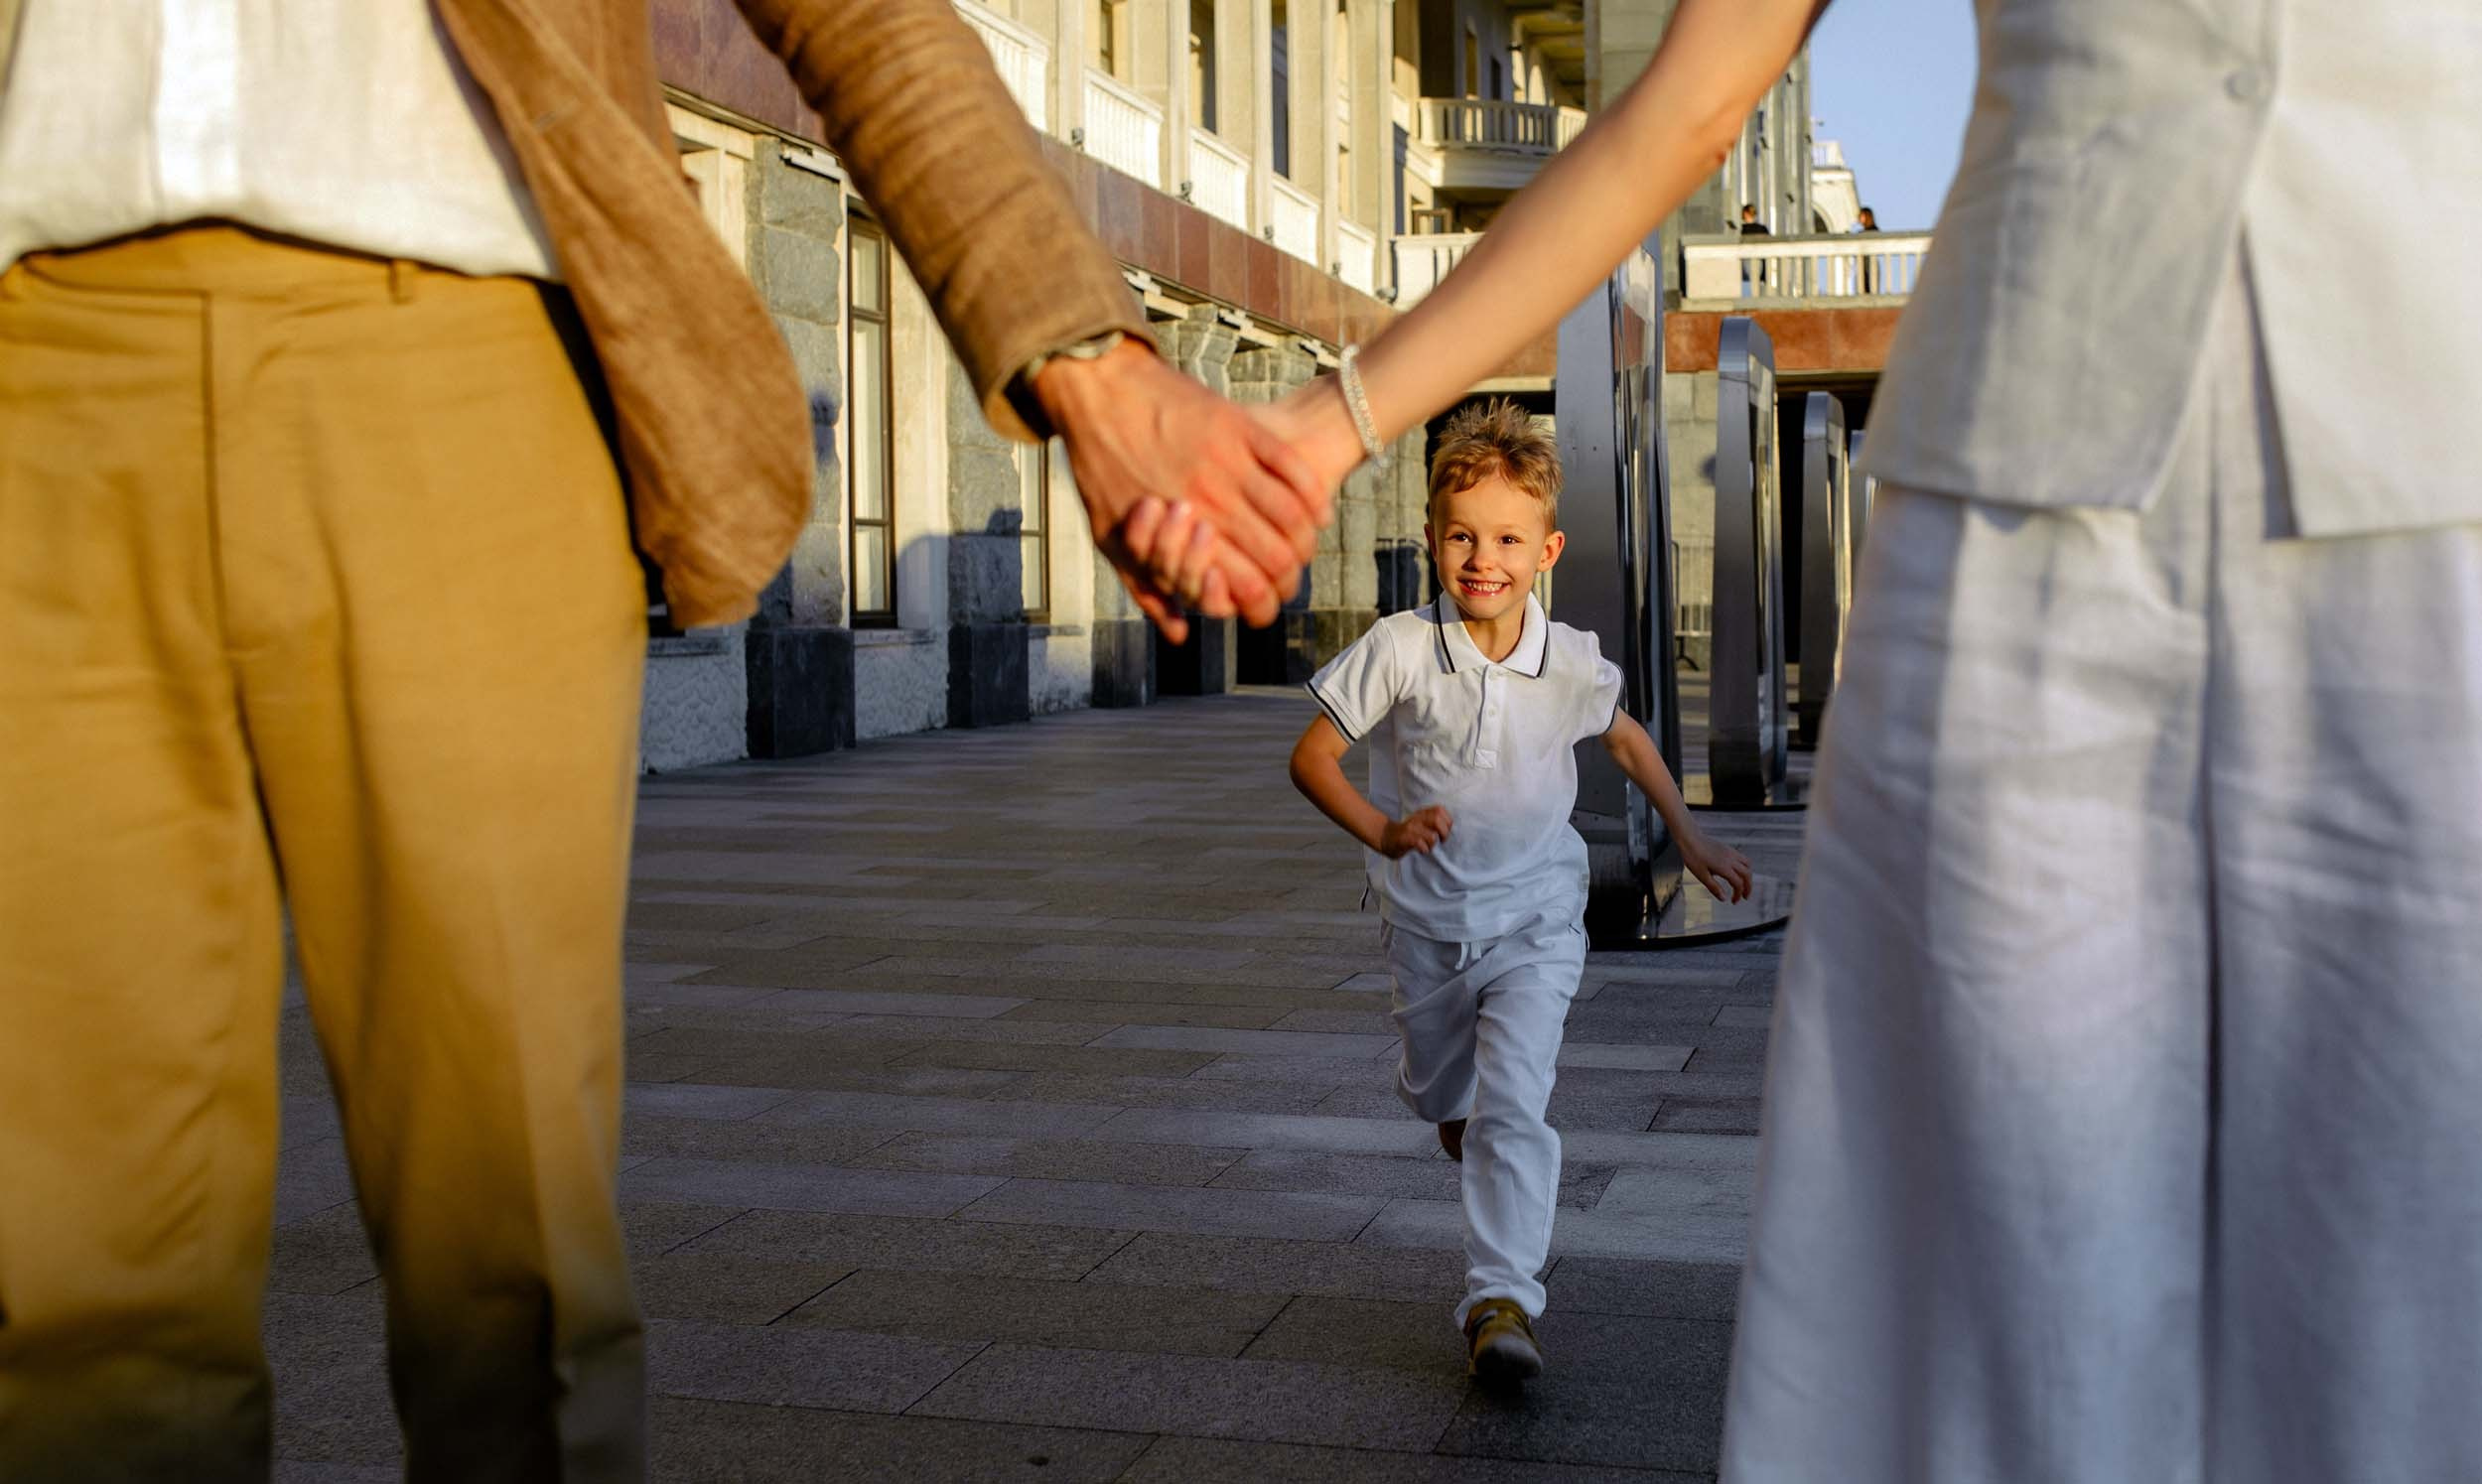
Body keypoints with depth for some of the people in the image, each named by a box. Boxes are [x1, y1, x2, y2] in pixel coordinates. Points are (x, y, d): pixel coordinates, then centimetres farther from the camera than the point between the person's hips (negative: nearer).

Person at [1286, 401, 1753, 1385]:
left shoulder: (1572, 664, -12)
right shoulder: (1400, 650, -18)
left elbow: (1628, 742, 10)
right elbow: (1312, 757, -9)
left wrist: (1692, 841, 14)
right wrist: (1383, 831, -25)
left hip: (1534, 916, -1)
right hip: (1428, 919, 1)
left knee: (1513, 1109, -16)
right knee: (1438, 1093, 23)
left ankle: (1501, 1299, -13)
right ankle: (1457, 1108, 59)